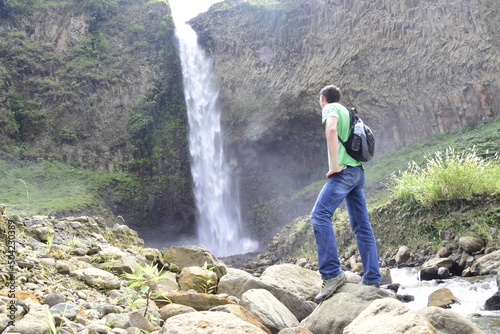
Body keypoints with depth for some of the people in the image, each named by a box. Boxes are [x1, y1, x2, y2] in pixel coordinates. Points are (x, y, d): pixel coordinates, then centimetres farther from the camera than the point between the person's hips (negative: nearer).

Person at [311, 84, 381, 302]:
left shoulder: (331, 109, 1)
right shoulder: (348, 112, 28)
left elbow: (331, 130, -21)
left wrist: (334, 164, -21)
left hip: (344, 171, -9)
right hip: (358, 172, 10)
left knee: (320, 215, -19)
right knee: (361, 225, 6)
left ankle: (333, 273, -28)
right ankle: (372, 280, 6)